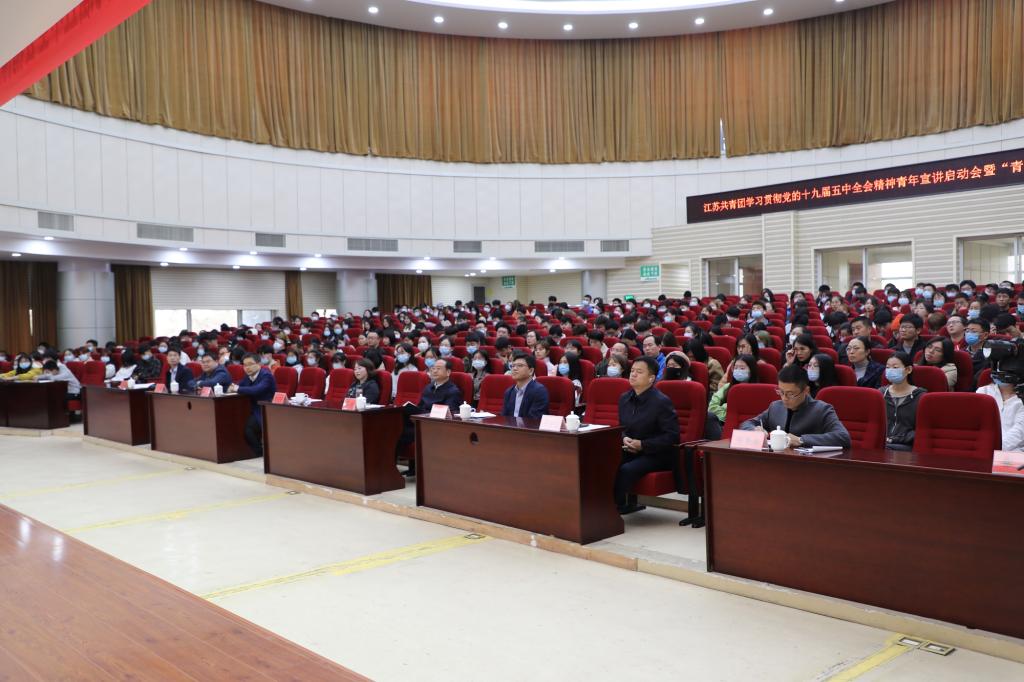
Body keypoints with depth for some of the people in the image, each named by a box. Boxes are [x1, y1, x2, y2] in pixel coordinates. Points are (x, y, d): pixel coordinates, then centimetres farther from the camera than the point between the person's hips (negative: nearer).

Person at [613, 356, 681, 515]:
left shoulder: (662, 402, -13)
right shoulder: (624, 398, 8)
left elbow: (672, 436, -15)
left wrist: (643, 445, -20)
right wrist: (624, 439, -3)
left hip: (658, 454, -6)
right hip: (631, 450, 7)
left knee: (626, 470, -31)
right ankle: (626, 504, -12)